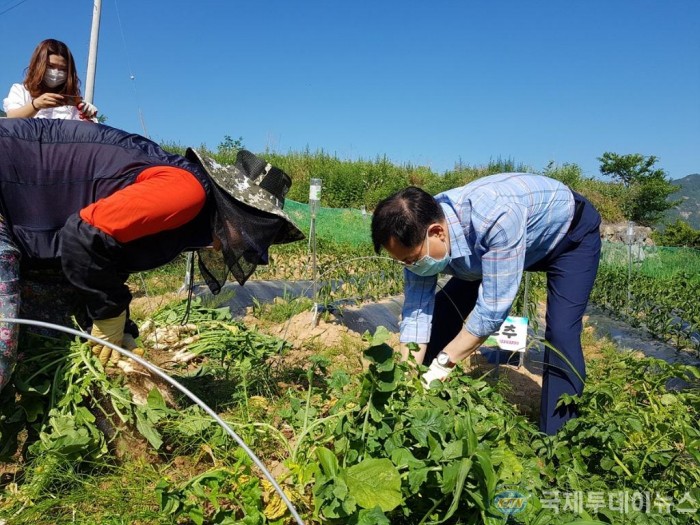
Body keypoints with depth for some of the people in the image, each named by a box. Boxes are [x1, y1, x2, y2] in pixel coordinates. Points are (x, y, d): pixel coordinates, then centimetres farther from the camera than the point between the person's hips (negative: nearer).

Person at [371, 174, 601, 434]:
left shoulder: (497, 217, -45)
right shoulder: (419, 232, -24)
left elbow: (493, 307, -40)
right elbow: (417, 311, -19)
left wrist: (443, 363, -34)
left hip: (571, 232, -5)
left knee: (561, 334, -23)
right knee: (441, 312, -1)